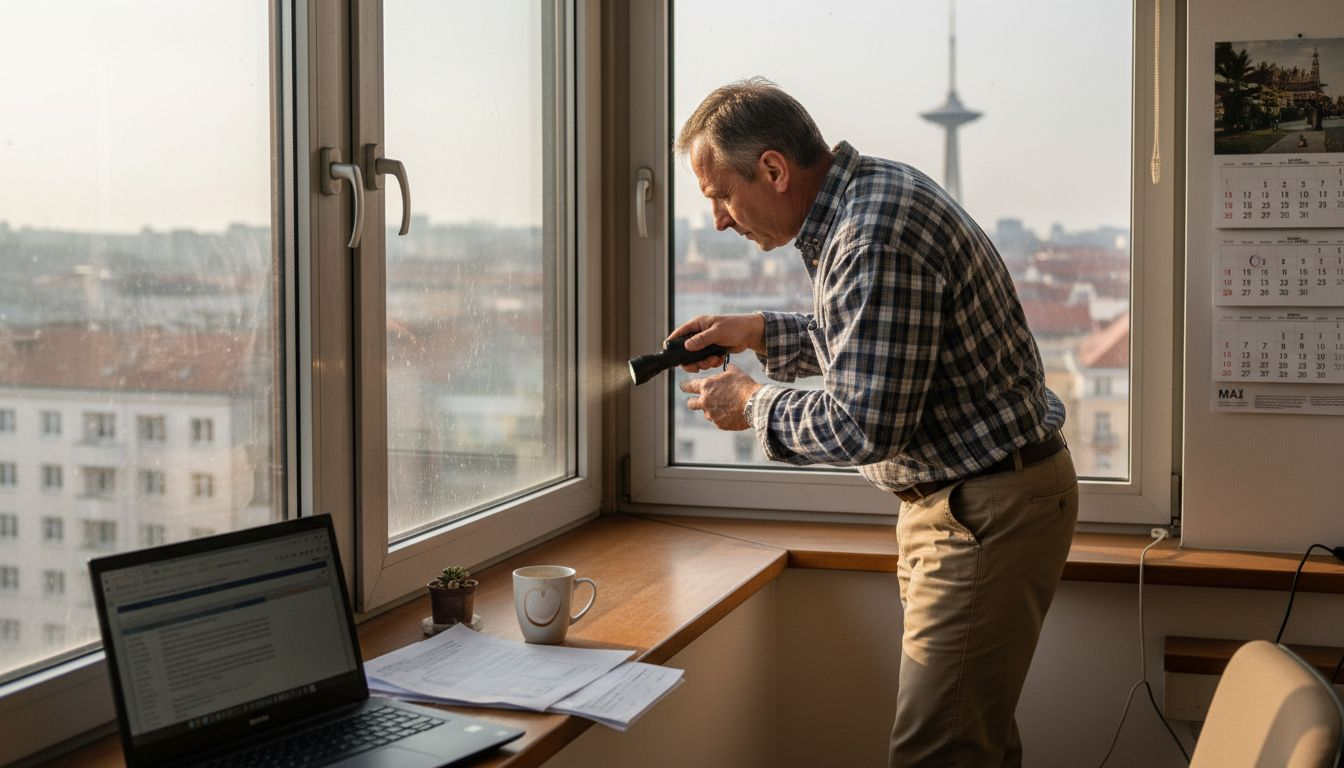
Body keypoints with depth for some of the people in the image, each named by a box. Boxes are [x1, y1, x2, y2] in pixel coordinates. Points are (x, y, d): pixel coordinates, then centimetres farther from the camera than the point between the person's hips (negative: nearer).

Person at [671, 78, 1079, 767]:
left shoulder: (874, 237, -25)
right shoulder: (872, 190, 8)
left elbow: (865, 426, -26)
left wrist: (753, 405, -9)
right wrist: (758, 333, 15)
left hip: (987, 510, -11)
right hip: (967, 499, 11)